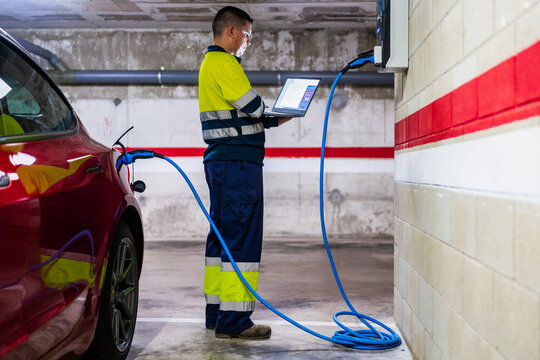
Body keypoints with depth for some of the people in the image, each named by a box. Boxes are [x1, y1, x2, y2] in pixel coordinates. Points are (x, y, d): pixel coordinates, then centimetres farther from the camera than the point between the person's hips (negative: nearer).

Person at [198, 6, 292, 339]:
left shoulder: (210, 63, 22)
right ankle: (233, 320, -7)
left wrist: (273, 118, 10)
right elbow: (254, 107, -15)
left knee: (222, 236, 12)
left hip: (219, 161, 11)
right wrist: (277, 119, 7)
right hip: (239, 161, -11)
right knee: (242, 237, -9)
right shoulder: (224, 63, -10)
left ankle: (216, 312, 18)